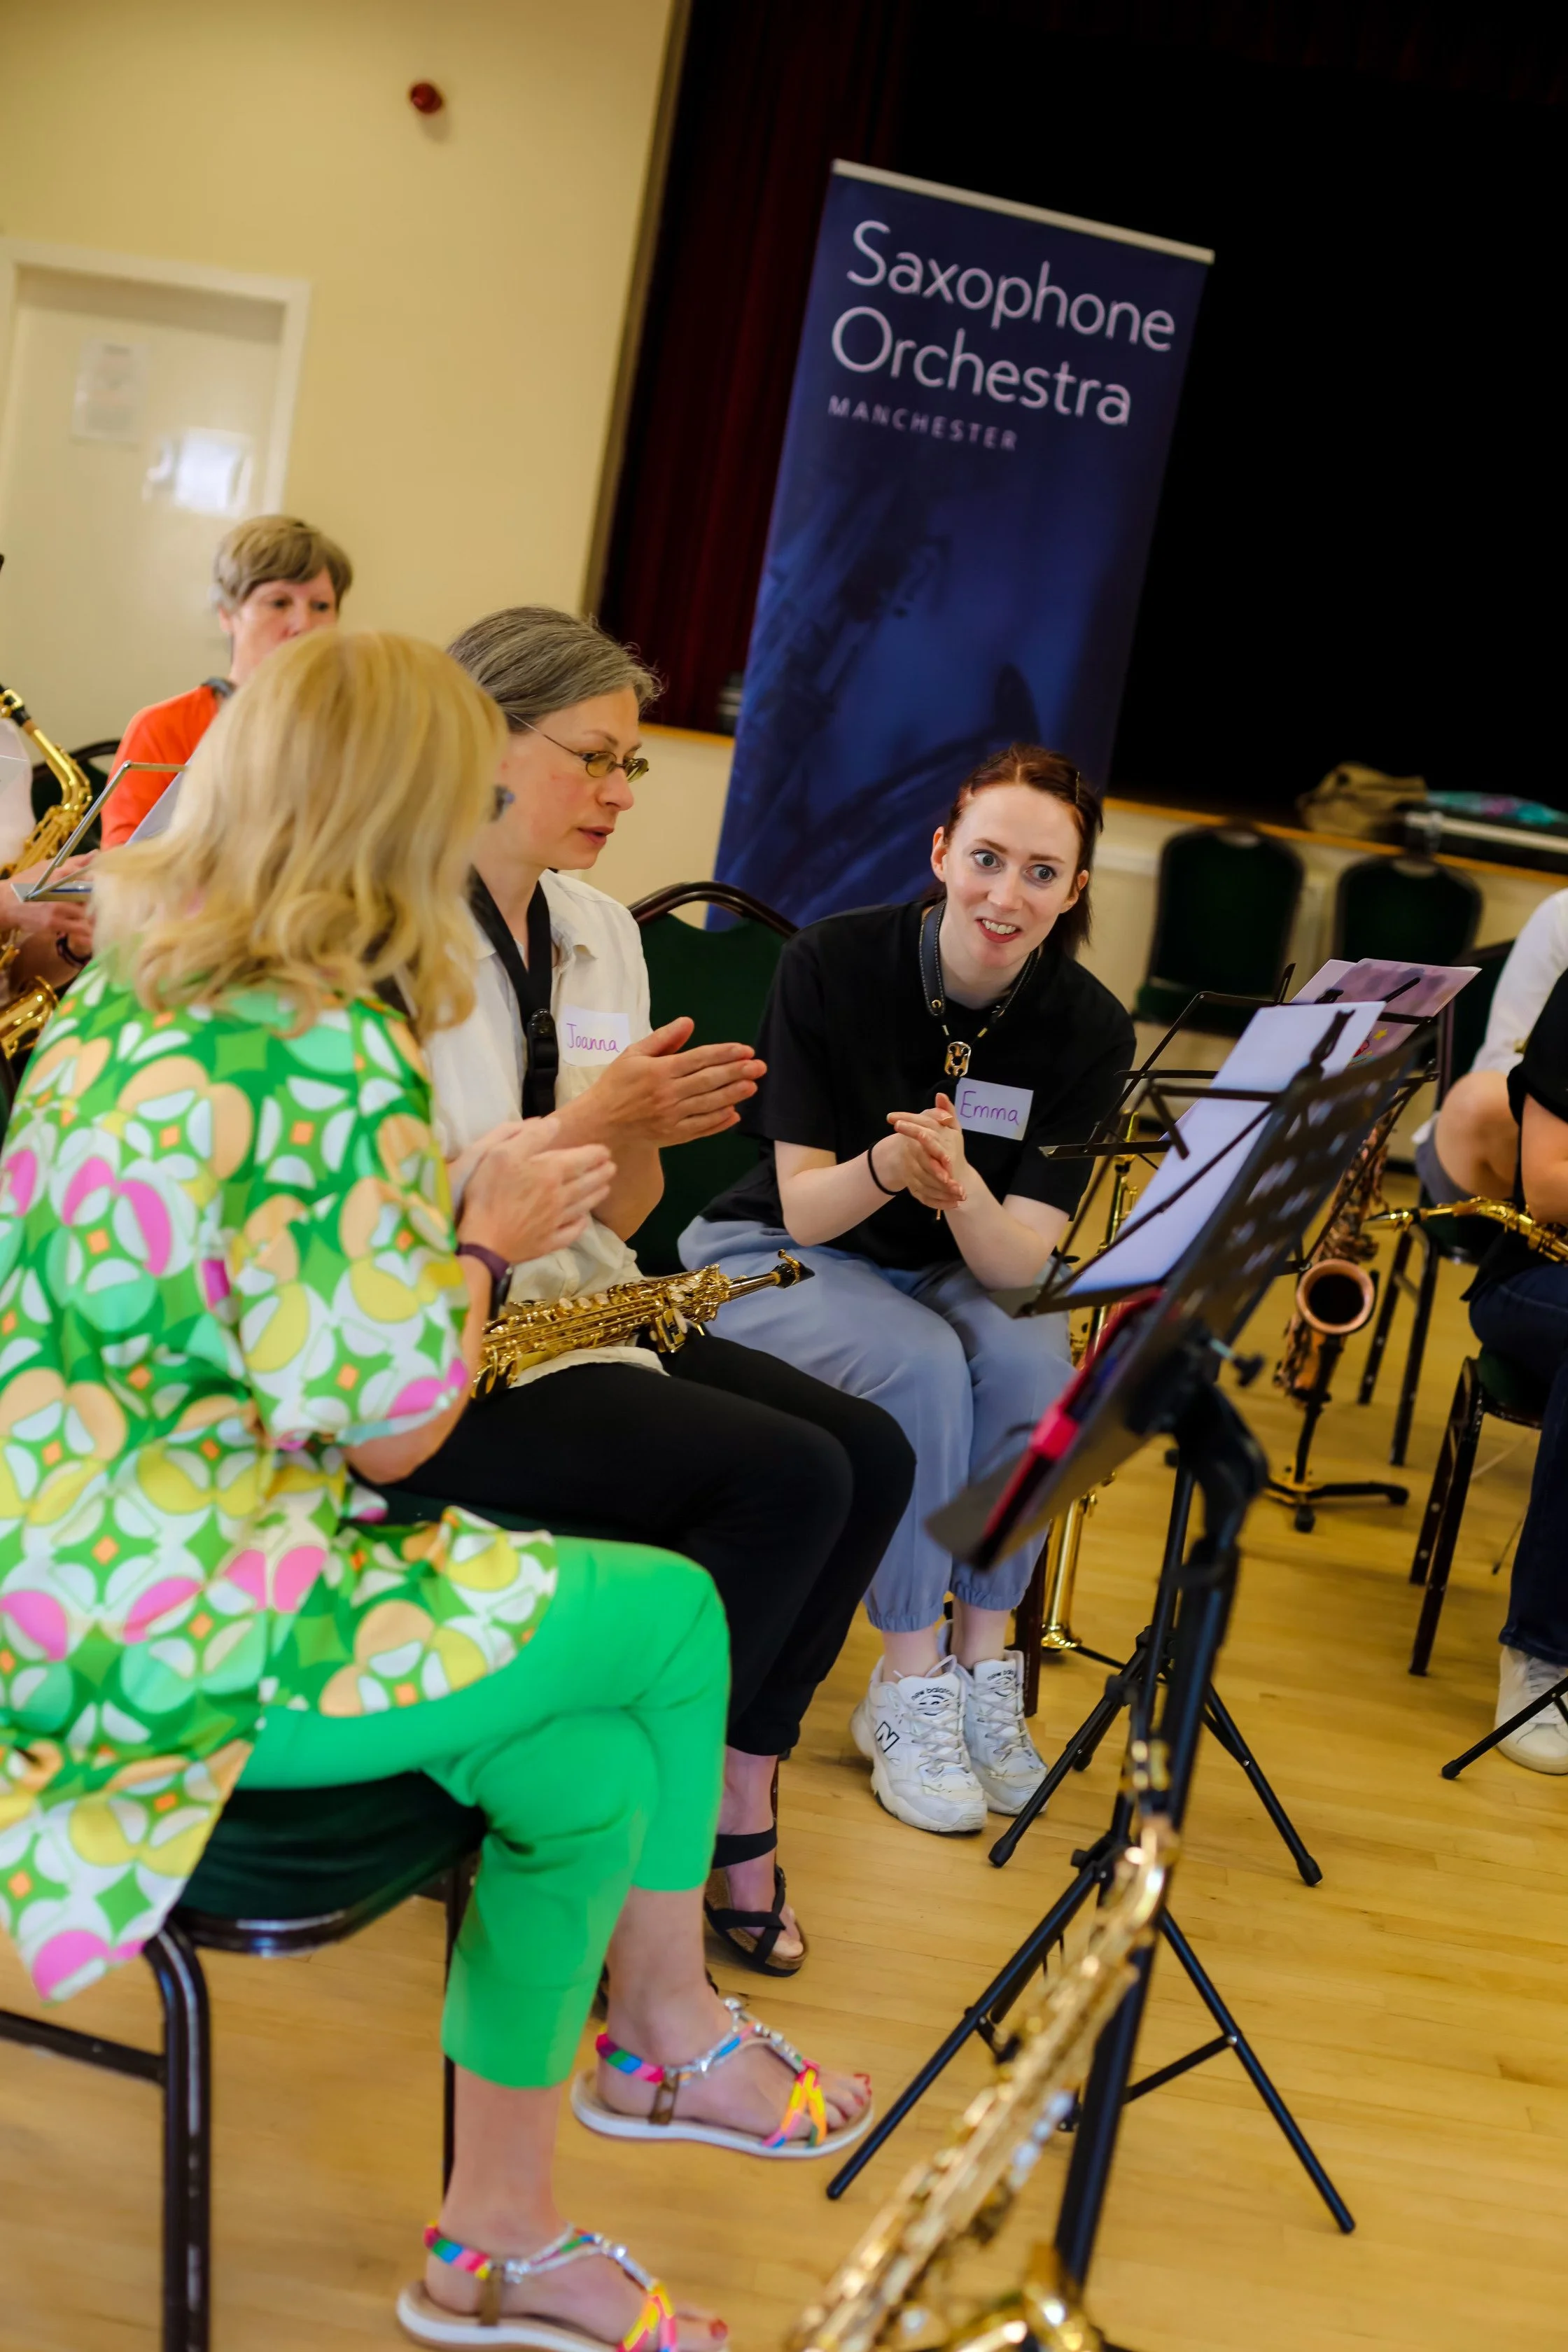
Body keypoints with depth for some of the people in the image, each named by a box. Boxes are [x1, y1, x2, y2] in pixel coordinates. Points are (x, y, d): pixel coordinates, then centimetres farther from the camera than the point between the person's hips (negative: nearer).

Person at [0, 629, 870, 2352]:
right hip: (181, 1635, -9)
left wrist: (459, 1207, 11)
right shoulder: (329, 1054, -23)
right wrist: (485, 1236, -2)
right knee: (673, 1617, 2)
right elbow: (388, 1428, -19)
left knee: (591, 1772, 8)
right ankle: (666, 2038, 24)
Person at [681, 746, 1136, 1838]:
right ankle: (909, 1688, -18)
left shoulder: (1090, 1028, -12)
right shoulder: (832, 963, -18)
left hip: (952, 1272, 3)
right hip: (777, 1255, -2)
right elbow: (803, 1211, -18)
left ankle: (982, 1667, -13)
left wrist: (961, 1189, -41)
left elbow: (1022, 1262, -20)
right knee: (922, 1363, -32)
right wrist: (886, 1167, -39)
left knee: (1032, 1361, -30)